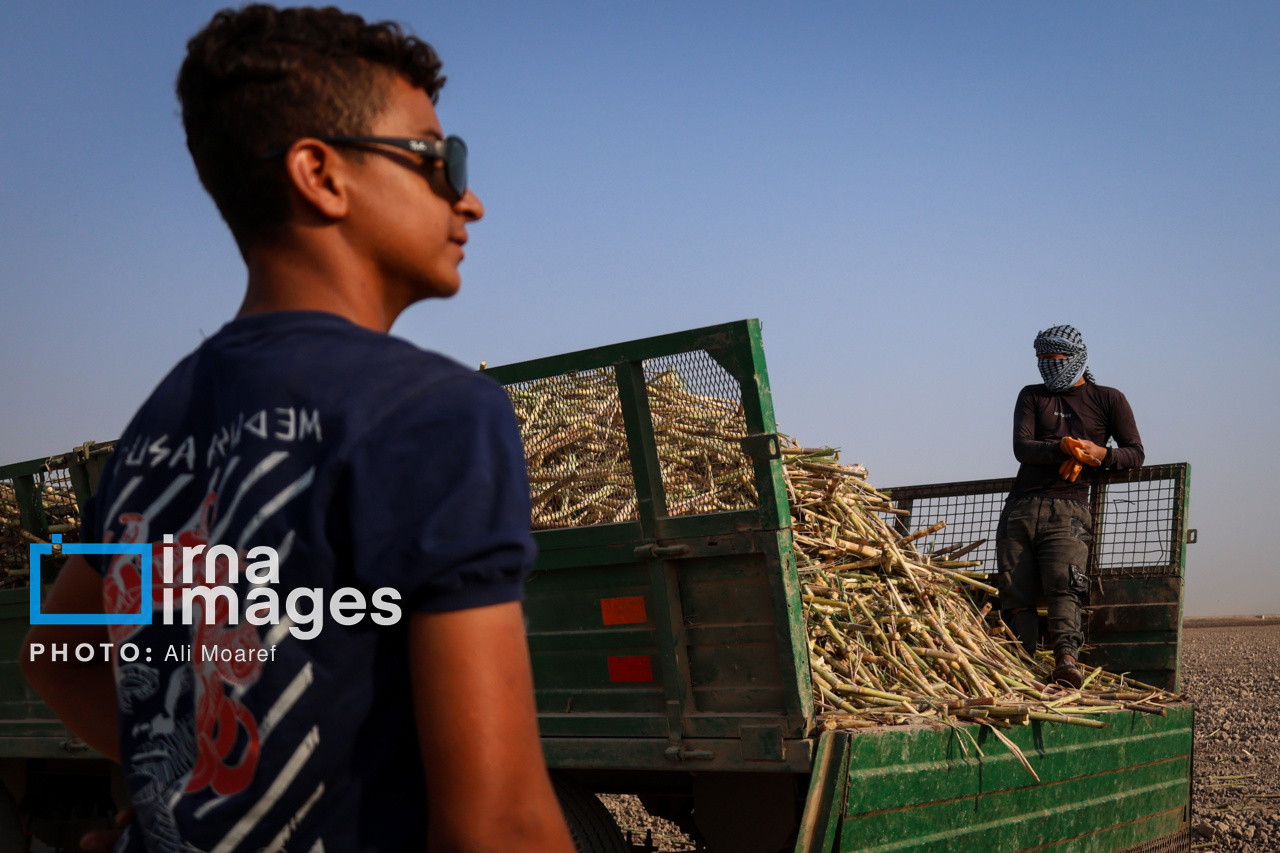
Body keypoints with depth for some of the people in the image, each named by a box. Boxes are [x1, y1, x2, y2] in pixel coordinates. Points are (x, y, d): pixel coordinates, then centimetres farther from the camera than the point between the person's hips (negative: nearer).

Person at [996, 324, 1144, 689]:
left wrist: (1099, 454, -13)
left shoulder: (1108, 399, 15)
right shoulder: (1031, 396, 19)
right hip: (1020, 508, 3)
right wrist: (1063, 448, -16)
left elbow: (1135, 453, 9)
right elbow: (1021, 447, 3)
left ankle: (1066, 657, -40)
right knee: (1015, 593, -9)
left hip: (1067, 511, -3)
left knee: (1062, 584, -26)